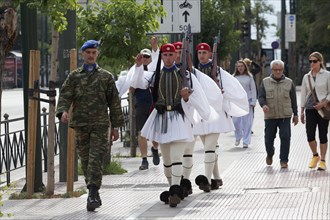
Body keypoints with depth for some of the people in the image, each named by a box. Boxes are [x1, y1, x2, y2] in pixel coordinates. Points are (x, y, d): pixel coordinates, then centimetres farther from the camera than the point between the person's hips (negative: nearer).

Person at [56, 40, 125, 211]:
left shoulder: (106, 77, 8)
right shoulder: (74, 76, 10)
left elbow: (114, 102, 10)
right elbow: (65, 96, 2)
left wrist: (115, 126, 7)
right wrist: (63, 111, -20)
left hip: (100, 124, -2)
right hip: (80, 124, 2)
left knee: (96, 159, -12)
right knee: (85, 159, 7)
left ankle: (93, 194, -17)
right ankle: (94, 193, 20)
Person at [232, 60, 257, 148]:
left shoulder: (249, 77, 2)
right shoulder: (234, 77, 5)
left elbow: (253, 89, 3)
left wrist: (253, 102, -4)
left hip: (247, 101, -2)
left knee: (247, 122, -2)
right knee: (236, 121, 1)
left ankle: (246, 141, 4)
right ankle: (238, 137, 26)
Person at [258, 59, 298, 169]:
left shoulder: (289, 83, 8)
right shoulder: (265, 82, 6)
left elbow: (293, 99, 12)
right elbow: (261, 96, 2)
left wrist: (295, 114, 11)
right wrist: (263, 105, -19)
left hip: (285, 116, 0)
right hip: (270, 116, 0)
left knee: (285, 137, -8)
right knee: (269, 138, 5)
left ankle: (284, 160, 1)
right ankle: (270, 154, 34)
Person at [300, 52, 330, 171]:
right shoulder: (306, 77, 10)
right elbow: (303, 95, 14)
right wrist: (302, 111, 11)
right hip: (310, 108, 3)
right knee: (310, 135, -5)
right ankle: (315, 156, 19)